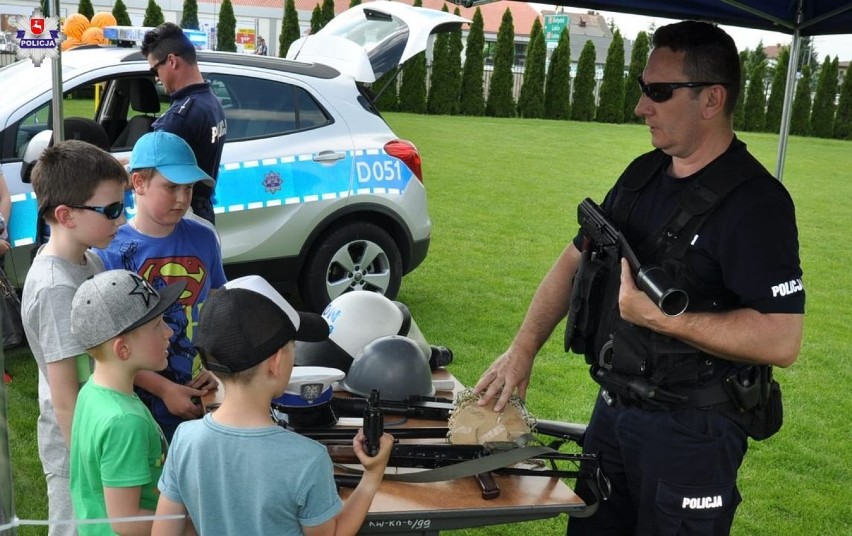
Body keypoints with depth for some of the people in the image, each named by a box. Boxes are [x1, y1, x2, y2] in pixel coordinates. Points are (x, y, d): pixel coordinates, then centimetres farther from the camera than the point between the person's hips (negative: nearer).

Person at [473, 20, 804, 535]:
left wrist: (661, 318, -28)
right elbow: (574, 260, 9)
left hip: (691, 431, -7)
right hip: (613, 409, 7)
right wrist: (523, 347, -1)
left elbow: (783, 340, -25)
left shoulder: (755, 203, -19)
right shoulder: (643, 174, 4)